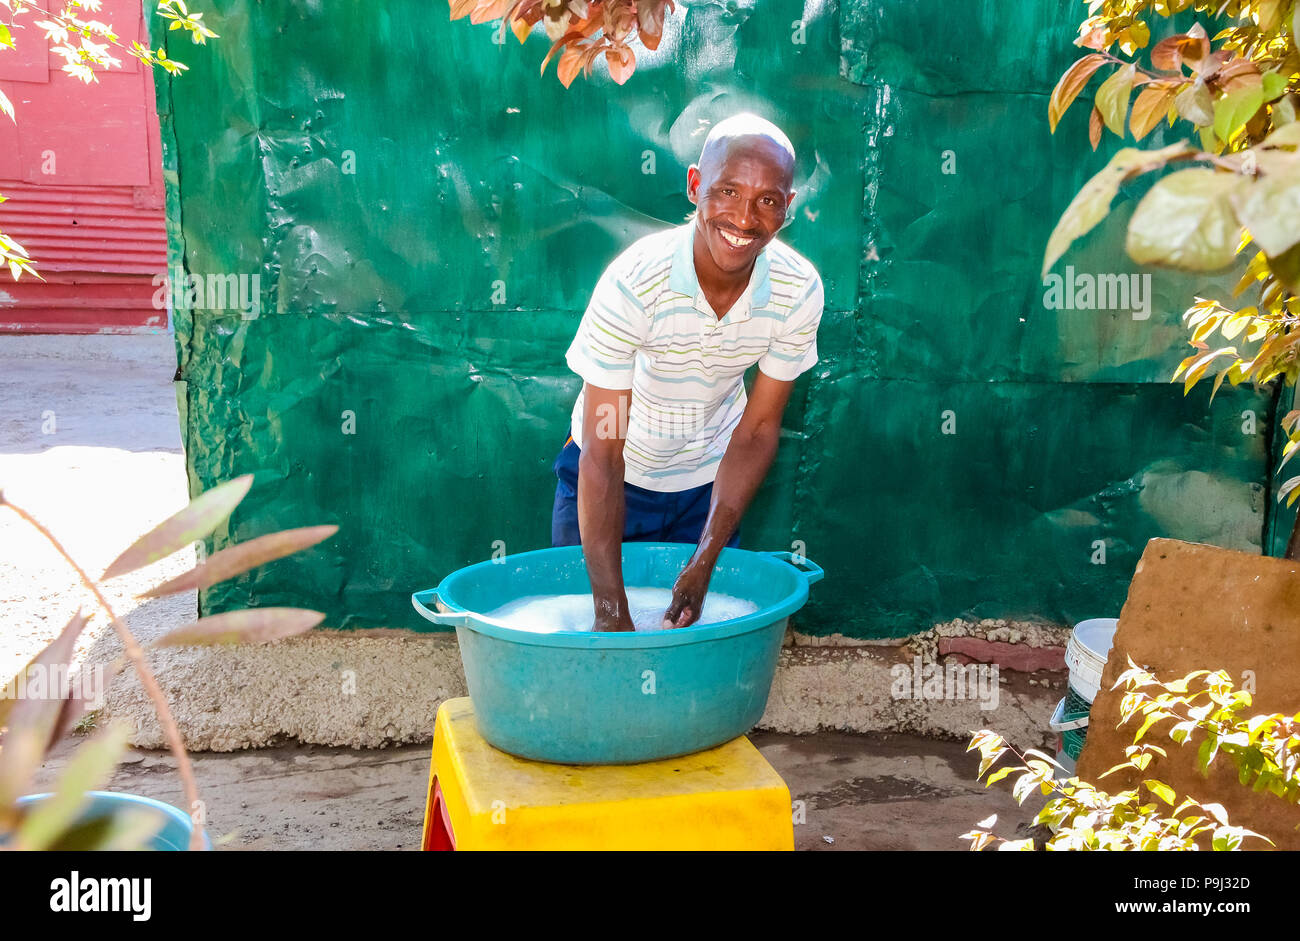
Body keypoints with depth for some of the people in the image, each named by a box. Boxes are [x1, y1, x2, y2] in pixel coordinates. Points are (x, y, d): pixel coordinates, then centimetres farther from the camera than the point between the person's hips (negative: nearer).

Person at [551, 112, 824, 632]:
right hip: (613, 477, -2)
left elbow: (757, 430, -12)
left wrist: (704, 564, -19)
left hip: (708, 481, 3)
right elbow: (602, 456, -31)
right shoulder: (633, 283, -33)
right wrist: (611, 610, -33)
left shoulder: (798, 289, -22)